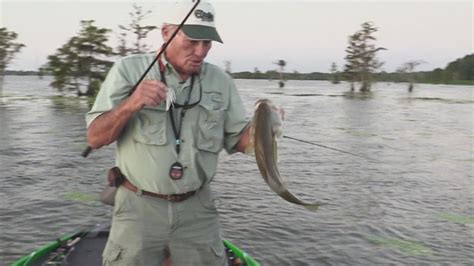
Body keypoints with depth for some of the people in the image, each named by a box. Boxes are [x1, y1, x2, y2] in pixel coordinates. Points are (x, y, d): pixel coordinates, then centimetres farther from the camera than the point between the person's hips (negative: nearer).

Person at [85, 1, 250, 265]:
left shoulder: (220, 80, 2)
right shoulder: (129, 70, -5)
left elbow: (239, 140, 6)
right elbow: (95, 139, -8)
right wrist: (131, 104, -25)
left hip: (197, 209, 2)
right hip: (139, 207, -2)